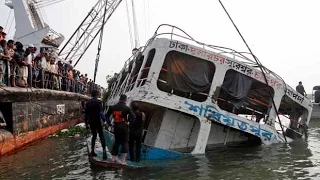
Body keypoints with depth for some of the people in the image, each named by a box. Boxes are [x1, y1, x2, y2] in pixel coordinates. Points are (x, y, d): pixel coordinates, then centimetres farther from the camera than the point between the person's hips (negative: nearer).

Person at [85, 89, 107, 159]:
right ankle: (104, 150, -11)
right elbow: (101, 113, -18)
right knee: (101, 136, -1)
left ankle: (92, 151, 14)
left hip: (91, 122, 5)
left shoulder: (88, 103, 7)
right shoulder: (98, 102, -10)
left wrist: (86, 123, 16)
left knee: (94, 135, 16)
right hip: (97, 121, -5)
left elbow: (86, 113, 10)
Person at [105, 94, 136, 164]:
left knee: (117, 141, 20)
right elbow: (133, 117, -17)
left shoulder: (113, 107, 4)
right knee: (125, 143, 6)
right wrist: (129, 123, -7)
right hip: (124, 127, -4)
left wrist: (109, 123, 9)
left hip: (116, 127, 4)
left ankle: (114, 157, 25)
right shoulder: (127, 108, -9)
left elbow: (106, 115, 9)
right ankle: (123, 160, 5)